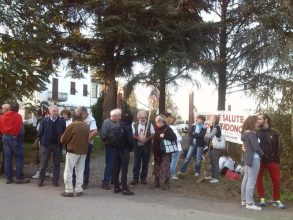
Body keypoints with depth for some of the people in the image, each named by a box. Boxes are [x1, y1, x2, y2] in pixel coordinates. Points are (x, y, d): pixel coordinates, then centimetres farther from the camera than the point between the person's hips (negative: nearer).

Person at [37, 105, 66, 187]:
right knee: (43, 163, 7)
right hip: (46, 144, 0)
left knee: (56, 163, 9)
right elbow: (39, 133, -1)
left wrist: (61, 141, -8)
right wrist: (43, 140, -2)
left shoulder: (61, 121, -2)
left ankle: (55, 180, 19)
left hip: (57, 145, 1)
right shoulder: (44, 121, -3)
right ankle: (41, 179, 19)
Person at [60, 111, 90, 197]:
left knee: (68, 171, 3)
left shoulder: (72, 125, -11)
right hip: (84, 151, 5)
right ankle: (79, 190, 15)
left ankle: (69, 190, 1)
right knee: (80, 171, 13)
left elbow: (63, 139, -5)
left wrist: (66, 143, 15)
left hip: (73, 151, -5)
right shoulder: (86, 126, 4)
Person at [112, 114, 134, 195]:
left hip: (117, 149, 6)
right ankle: (124, 189, -2)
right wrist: (131, 147, 2)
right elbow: (130, 139, -14)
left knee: (116, 169, 11)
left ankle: (116, 187, 18)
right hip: (125, 150, -6)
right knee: (124, 170, -3)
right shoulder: (128, 127, -10)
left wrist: (116, 146, 13)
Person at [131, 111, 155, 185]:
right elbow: (132, 135, -2)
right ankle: (135, 178, 9)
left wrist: (147, 139, -17)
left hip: (147, 147, 0)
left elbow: (153, 134, -1)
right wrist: (138, 138, -19)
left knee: (145, 162, 6)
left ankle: (143, 177, 17)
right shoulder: (134, 125, 4)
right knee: (136, 162, 2)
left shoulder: (150, 125, 3)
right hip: (137, 146, 0)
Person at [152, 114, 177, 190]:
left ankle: (166, 183, 6)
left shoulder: (168, 129, -12)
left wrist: (164, 136, -26)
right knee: (156, 167, 13)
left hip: (165, 152, -7)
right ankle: (156, 182, 24)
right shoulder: (157, 129, 6)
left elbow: (174, 138, -19)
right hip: (157, 151, 7)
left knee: (165, 167, -5)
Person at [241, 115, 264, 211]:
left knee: (246, 179, 15)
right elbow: (256, 147, -16)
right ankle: (249, 203, -3)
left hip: (247, 158, 10)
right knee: (251, 181, -6)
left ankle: (244, 200, 24)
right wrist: (262, 154, -1)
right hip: (254, 158, -10)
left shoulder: (245, 133, 9)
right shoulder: (252, 134, -18)